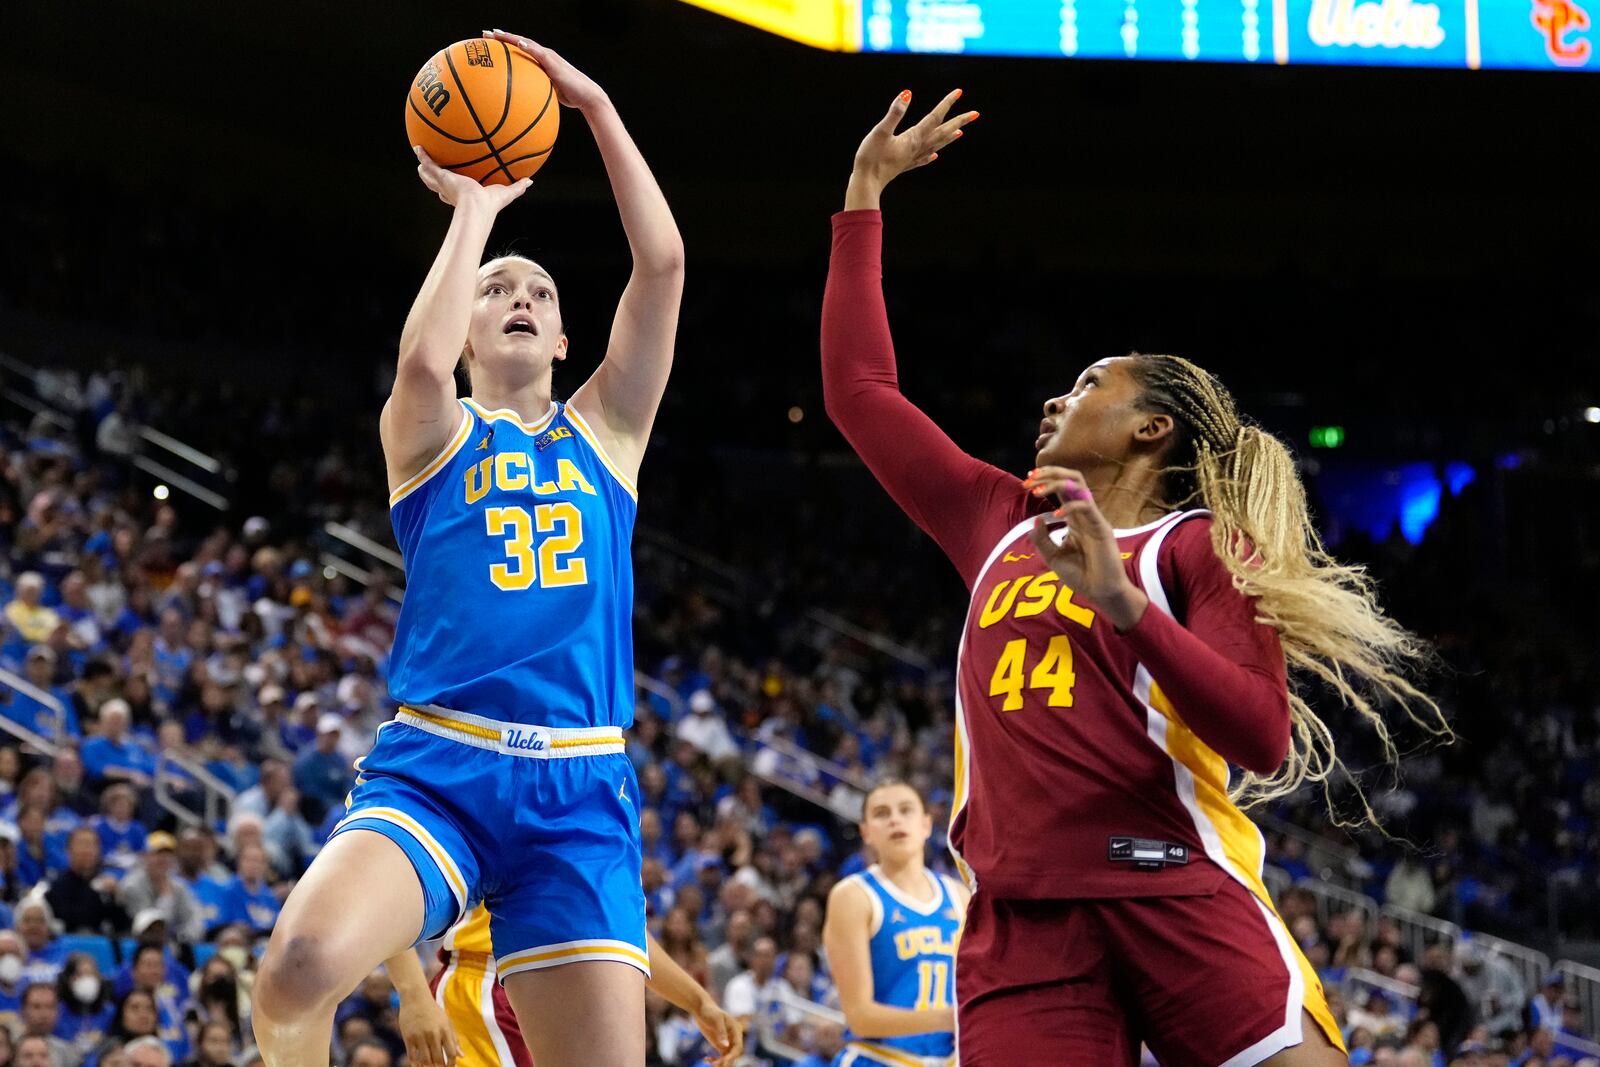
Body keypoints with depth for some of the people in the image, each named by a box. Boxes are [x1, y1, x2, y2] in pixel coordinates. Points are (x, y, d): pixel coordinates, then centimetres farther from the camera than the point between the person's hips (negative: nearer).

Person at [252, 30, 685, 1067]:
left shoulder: (605, 430, 20)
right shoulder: (430, 437, 13)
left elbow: (665, 264, 9)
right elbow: (423, 364, -13)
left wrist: (595, 105, 6)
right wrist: (475, 207, -1)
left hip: (581, 793, 3)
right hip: (434, 771, -2)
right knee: (304, 964, -30)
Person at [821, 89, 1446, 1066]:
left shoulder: (1201, 544, 7)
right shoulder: (1001, 521, 22)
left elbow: (1265, 740, -7)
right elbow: (860, 389, 27)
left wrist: (1125, 603, -19)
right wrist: (867, 189, 29)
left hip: (1177, 900, -4)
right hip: (1022, 919, 4)